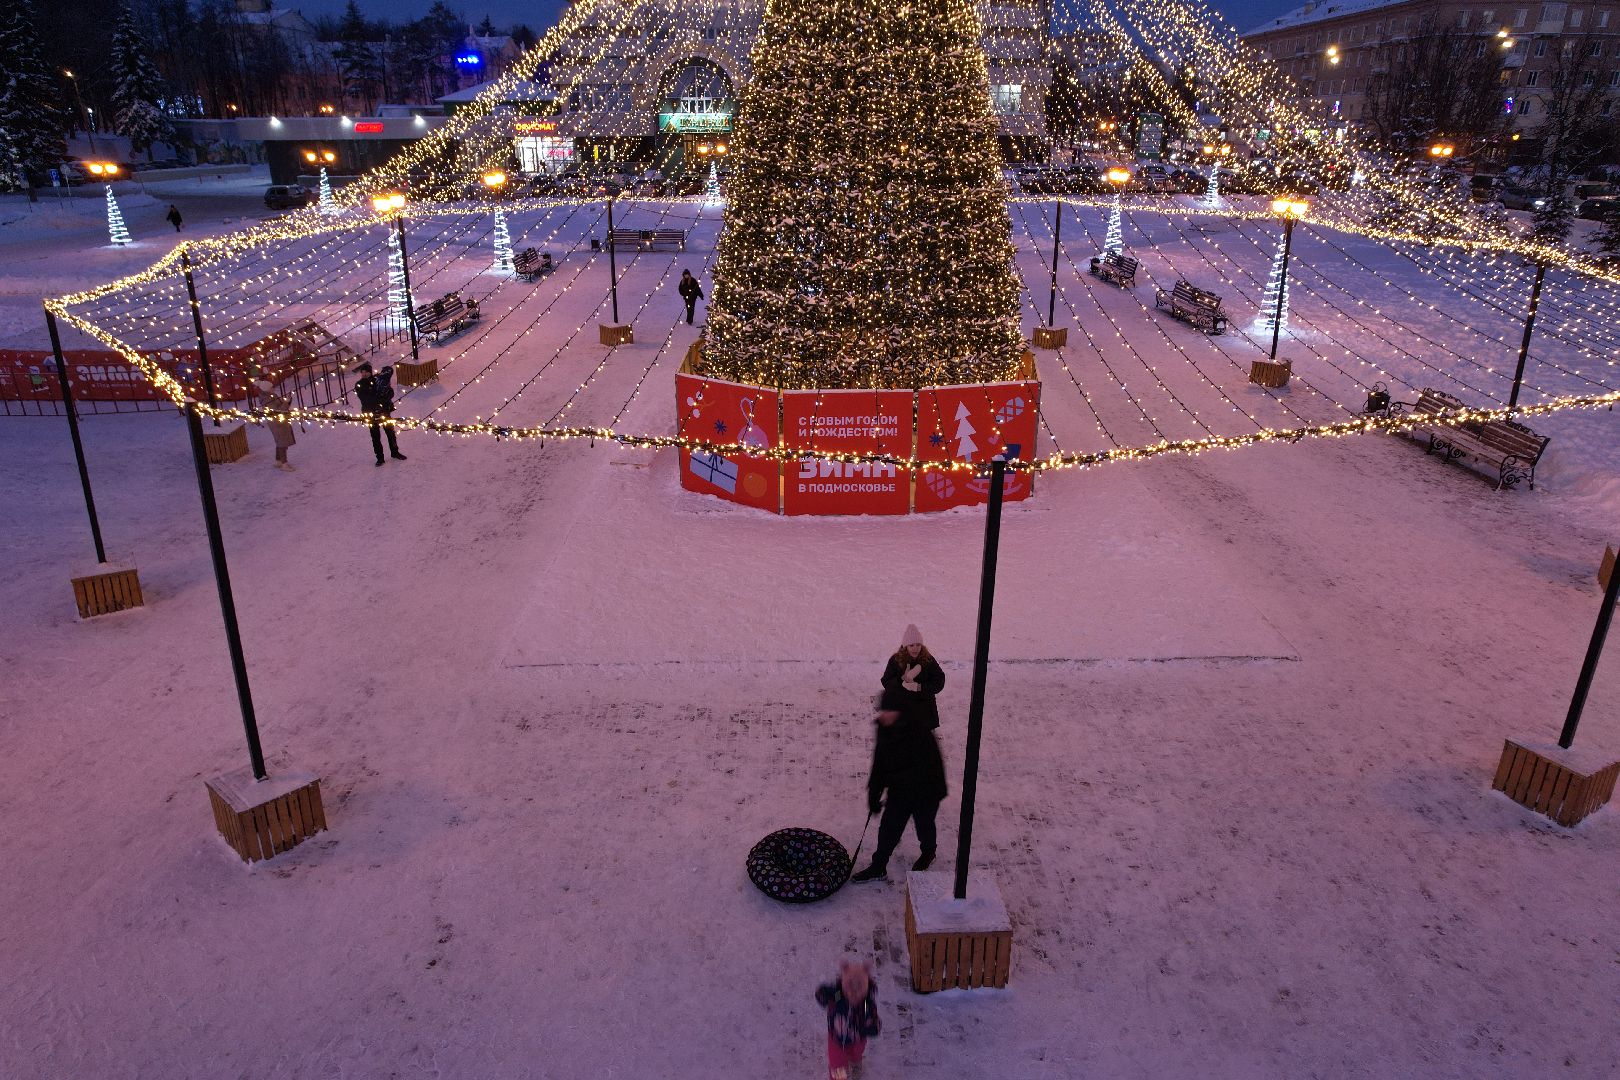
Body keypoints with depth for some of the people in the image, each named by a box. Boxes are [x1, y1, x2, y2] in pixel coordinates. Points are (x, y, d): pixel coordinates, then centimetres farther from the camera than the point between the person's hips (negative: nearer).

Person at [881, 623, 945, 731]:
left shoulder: (928, 660, -5)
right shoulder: (895, 660, -8)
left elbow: (939, 682, -8)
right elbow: (886, 683, -10)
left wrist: (920, 687, -22)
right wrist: (903, 679, -27)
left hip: (924, 709, 1)